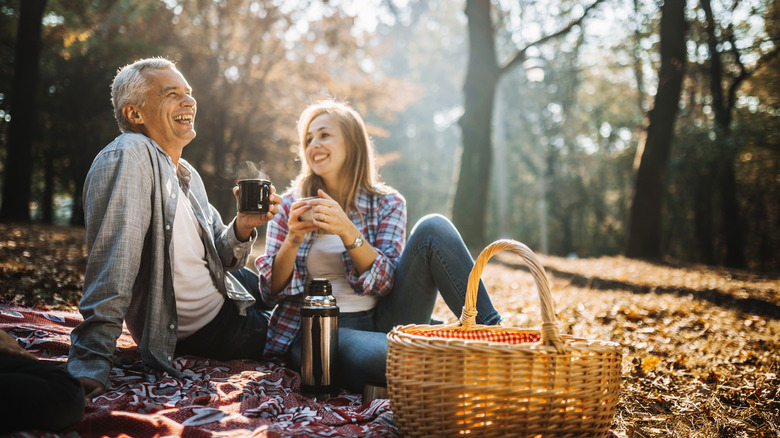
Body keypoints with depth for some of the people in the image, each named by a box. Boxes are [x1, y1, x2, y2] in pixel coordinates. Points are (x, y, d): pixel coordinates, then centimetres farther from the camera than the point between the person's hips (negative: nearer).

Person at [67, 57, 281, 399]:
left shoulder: (188, 175, 3)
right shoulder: (128, 157, -25)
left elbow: (218, 259, 5)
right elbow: (114, 266, -36)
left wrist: (241, 229, -17)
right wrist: (89, 367, -41)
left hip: (225, 299, 8)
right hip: (202, 330, -8)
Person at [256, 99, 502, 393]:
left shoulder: (386, 203, 8)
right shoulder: (290, 206, 9)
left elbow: (385, 283, -4)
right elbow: (270, 292, 3)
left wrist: (348, 232, -20)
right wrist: (292, 241, -15)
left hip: (382, 322, 2)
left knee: (432, 228, -19)